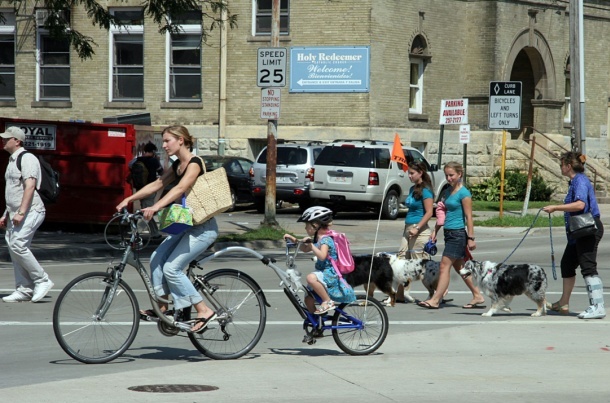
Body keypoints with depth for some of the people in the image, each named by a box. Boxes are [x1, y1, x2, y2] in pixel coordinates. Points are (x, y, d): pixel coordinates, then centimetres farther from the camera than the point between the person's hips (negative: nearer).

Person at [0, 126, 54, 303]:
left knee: (18, 245, -20)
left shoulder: (27, 159, -11)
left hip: (31, 211, -10)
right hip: (15, 213, 10)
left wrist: (21, 212, -27)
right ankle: (24, 290, 7)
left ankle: (42, 280, -10)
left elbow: (30, 186, -21)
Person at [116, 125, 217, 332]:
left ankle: (204, 311, -10)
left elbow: (180, 189, -31)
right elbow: (156, 185, 11)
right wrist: (129, 200, 1)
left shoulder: (194, 163, -16)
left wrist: (156, 207, -44)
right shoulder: (177, 166, 12)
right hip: (187, 225, 9)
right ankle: (162, 305, 8)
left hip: (203, 228, -9)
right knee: (157, 258, 1)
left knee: (172, 268, -14)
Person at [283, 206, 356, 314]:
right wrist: (293, 240, 17)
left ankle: (328, 301, -24)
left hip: (331, 274, -10)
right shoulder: (317, 239, 13)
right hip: (323, 273, 10)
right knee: (308, 299, 8)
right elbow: (305, 249, 29)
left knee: (311, 277, -37)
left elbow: (322, 256, -32)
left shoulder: (325, 239, -15)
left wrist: (311, 244, -35)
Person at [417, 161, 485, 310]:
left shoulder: (464, 193, -11)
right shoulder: (447, 191, 13)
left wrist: (471, 238, -15)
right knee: (459, 267, 13)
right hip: (448, 233, 9)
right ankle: (478, 296, 20)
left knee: (445, 266, -10)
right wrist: (435, 231, 15)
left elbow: (469, 217, -13)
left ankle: (435, 300, -10)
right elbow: (443, 214, 20)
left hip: (458, 234, -9)